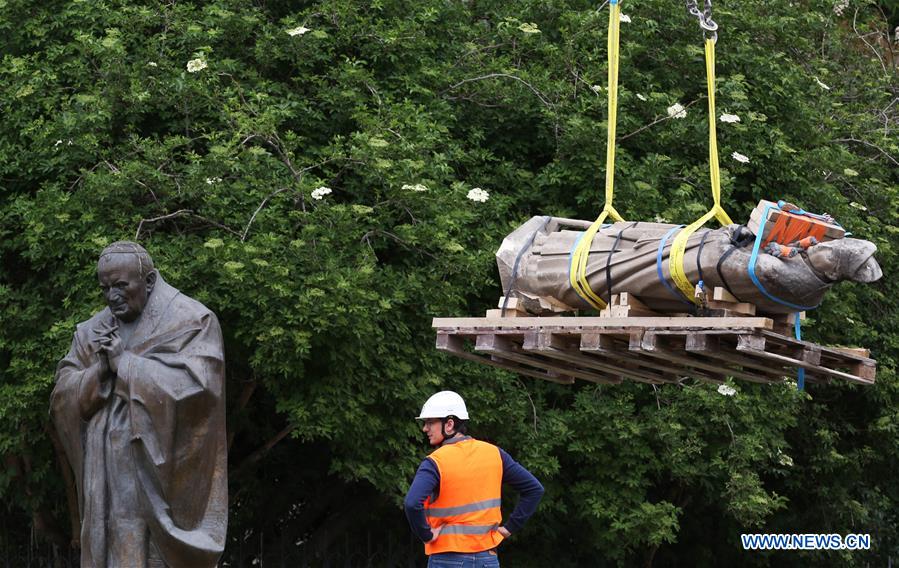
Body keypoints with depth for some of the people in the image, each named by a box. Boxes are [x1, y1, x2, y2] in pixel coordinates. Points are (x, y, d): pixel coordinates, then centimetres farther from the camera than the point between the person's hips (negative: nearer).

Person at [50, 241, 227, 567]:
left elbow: (197, 384, -16)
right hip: (108, 477, 5)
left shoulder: (191, 322, -2)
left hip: (161, 473, -5)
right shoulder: (93, 332, 14)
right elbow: (63, 397, 9)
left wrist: (126, 364, -12)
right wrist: (100, 371, -11)